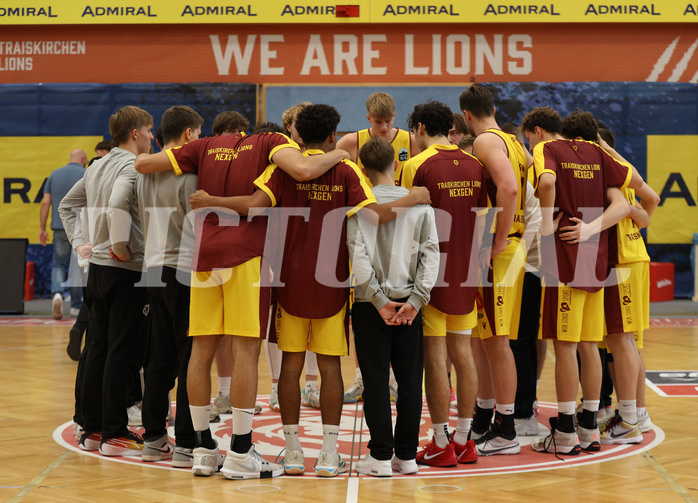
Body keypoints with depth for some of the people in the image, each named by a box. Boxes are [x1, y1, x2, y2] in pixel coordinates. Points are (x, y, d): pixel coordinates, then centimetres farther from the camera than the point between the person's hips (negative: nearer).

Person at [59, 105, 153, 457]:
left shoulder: (98, 167, 14)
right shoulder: (133, 166, -12)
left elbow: (67, 205, 24)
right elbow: (118, 205, -30)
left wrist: (81, 243, 19)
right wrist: (121, 246, -19)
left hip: (98, 269, 9)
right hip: (127, 271, -9)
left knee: (98, 349, 11)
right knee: (124, 352, -5)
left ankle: (92, 428, 15)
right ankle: (114, 433, -3)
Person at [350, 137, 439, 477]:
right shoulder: (420, 204, 3)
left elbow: (358, 257, -12)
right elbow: (431, 252, -3)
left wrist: (379, 300, -8)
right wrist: (416, 299, -5)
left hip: (371, 306, -2)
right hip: (409, 302, 2)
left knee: (376, 381, 2)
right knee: (410, 381, 8)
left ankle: (381, 456, 2)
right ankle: (407, 455, 11)